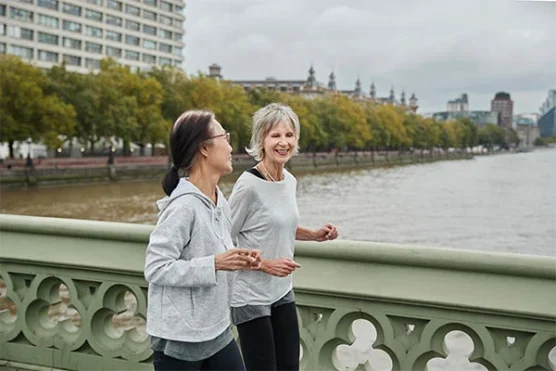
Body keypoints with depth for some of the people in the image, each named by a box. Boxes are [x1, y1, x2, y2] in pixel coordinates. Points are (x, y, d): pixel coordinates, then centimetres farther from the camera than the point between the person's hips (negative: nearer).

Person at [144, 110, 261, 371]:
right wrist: (215, 264, -25)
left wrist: (238, 260, -4)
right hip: (179, 338, -8)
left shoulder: (219, 201, 4)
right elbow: (155, 268, -22)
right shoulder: (183, 205, -22)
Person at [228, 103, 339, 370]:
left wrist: (315, 235, 5)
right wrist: (265, 265, -21)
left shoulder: (290, 180, 3)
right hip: (252, 297, -7)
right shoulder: (249, 184, -19)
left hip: (283, 292, 7)